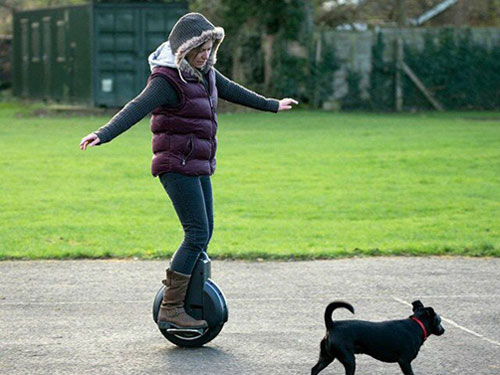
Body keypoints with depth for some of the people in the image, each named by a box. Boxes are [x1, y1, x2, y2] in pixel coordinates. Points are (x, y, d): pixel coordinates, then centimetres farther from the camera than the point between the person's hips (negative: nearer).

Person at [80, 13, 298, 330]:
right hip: (177, 165, -9)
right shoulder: (167, 79, -17)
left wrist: (271, 105, 41)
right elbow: (137, 109, -31)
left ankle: (177, 285, 27)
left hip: (199, 166, 9)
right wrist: (103, 134, -47)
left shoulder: (204, 72, 11)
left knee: (205, 232, 13)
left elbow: (232, 91, 28)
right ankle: (170, 309, -10)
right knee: (197, 234, -13)